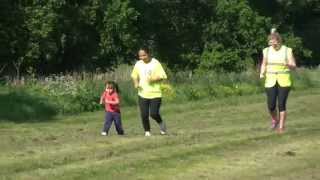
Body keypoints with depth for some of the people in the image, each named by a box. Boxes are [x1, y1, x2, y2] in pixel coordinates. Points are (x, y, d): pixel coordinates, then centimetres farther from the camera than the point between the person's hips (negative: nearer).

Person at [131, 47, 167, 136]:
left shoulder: (155, 63, -6)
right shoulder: (138, 64, 4)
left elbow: (162, 76, -5)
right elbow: (134, 76, 16)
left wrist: (154, 79, -23)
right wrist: (136, 83, -4)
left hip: (155, 94, -3)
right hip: (142, 93, 3)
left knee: (154, 114, -8)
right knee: (144, 115, -1)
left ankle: (161, 123, 23)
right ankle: (147, 131, 18)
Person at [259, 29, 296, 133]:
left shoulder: (287, 51, -5)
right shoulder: (267, 51, 2)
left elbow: (294, 66, -5)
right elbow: (264, 65, 14)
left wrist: (288, 65, -27)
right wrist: (262, 73, -6)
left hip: (284, 81, -2)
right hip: (270, 81, 2)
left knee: (281, 105, -6)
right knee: (271, 106, -3)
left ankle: (281, 127, 7)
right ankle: (275, 120, 28)